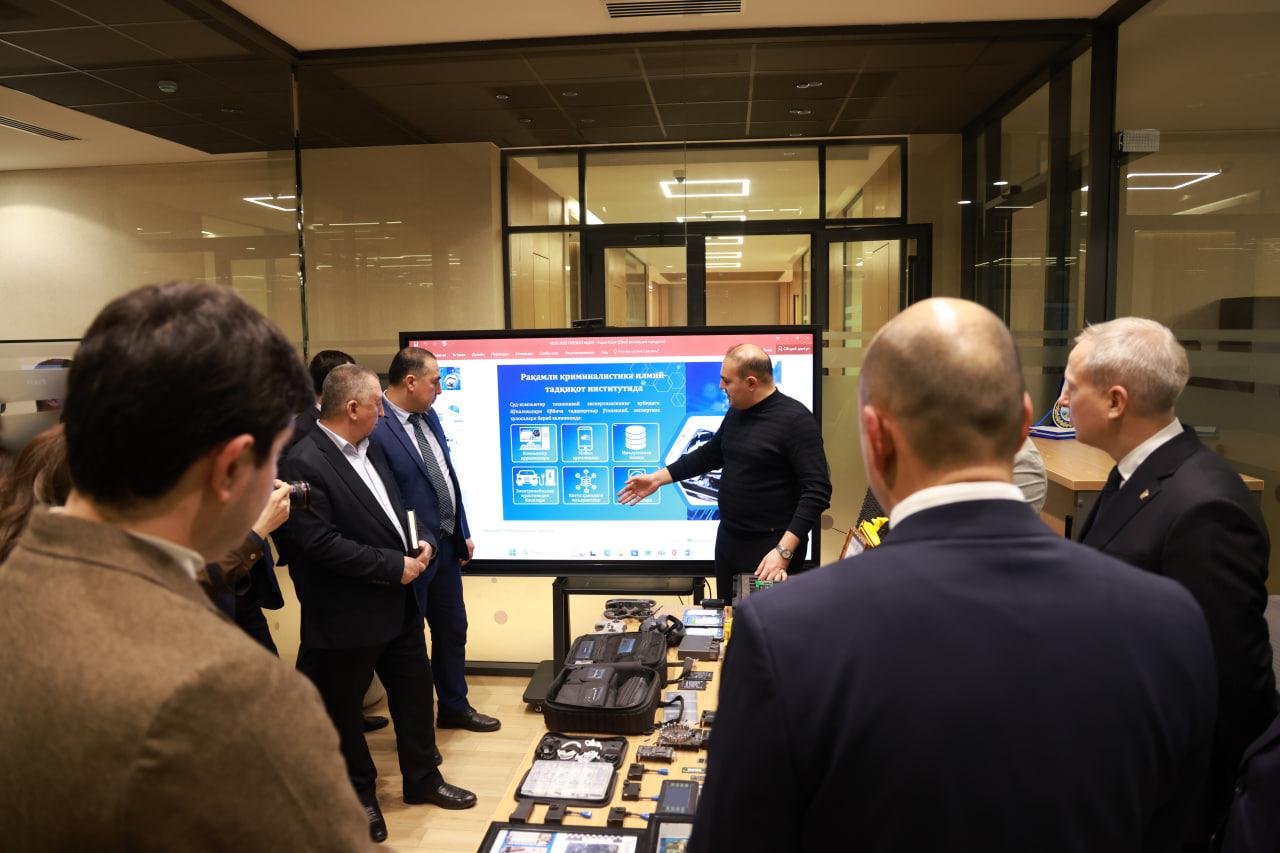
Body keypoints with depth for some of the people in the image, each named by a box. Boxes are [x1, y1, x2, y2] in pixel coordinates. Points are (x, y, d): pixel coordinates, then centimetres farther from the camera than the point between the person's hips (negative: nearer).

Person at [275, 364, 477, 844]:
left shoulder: (369, 448, 6)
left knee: (415, 689, 18)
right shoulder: (304, 464, -21)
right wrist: (394, 566, -20)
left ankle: (423, 780, 37)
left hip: (398, 602, 8)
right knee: (344, 708, 13)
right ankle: (360, 796, 34)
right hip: (347, 614, -8)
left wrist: (421, 544, -3)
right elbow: (321, 544, -25)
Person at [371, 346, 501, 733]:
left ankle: (455, 708, 40)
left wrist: (463, 533, 13)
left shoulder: (428, 416, 6)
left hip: (447, 545, 9)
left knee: (453, 630, 21)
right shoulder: (376, 428, -22)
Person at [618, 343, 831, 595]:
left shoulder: (796, 420, -17)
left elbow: (817, 491, -21)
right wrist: (657, 478, 17)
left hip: (770, 547, -7)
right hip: (728, 538, 8)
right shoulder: (735, 413, 7)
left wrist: (783, 551, -27)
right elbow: (710, 454, 22)